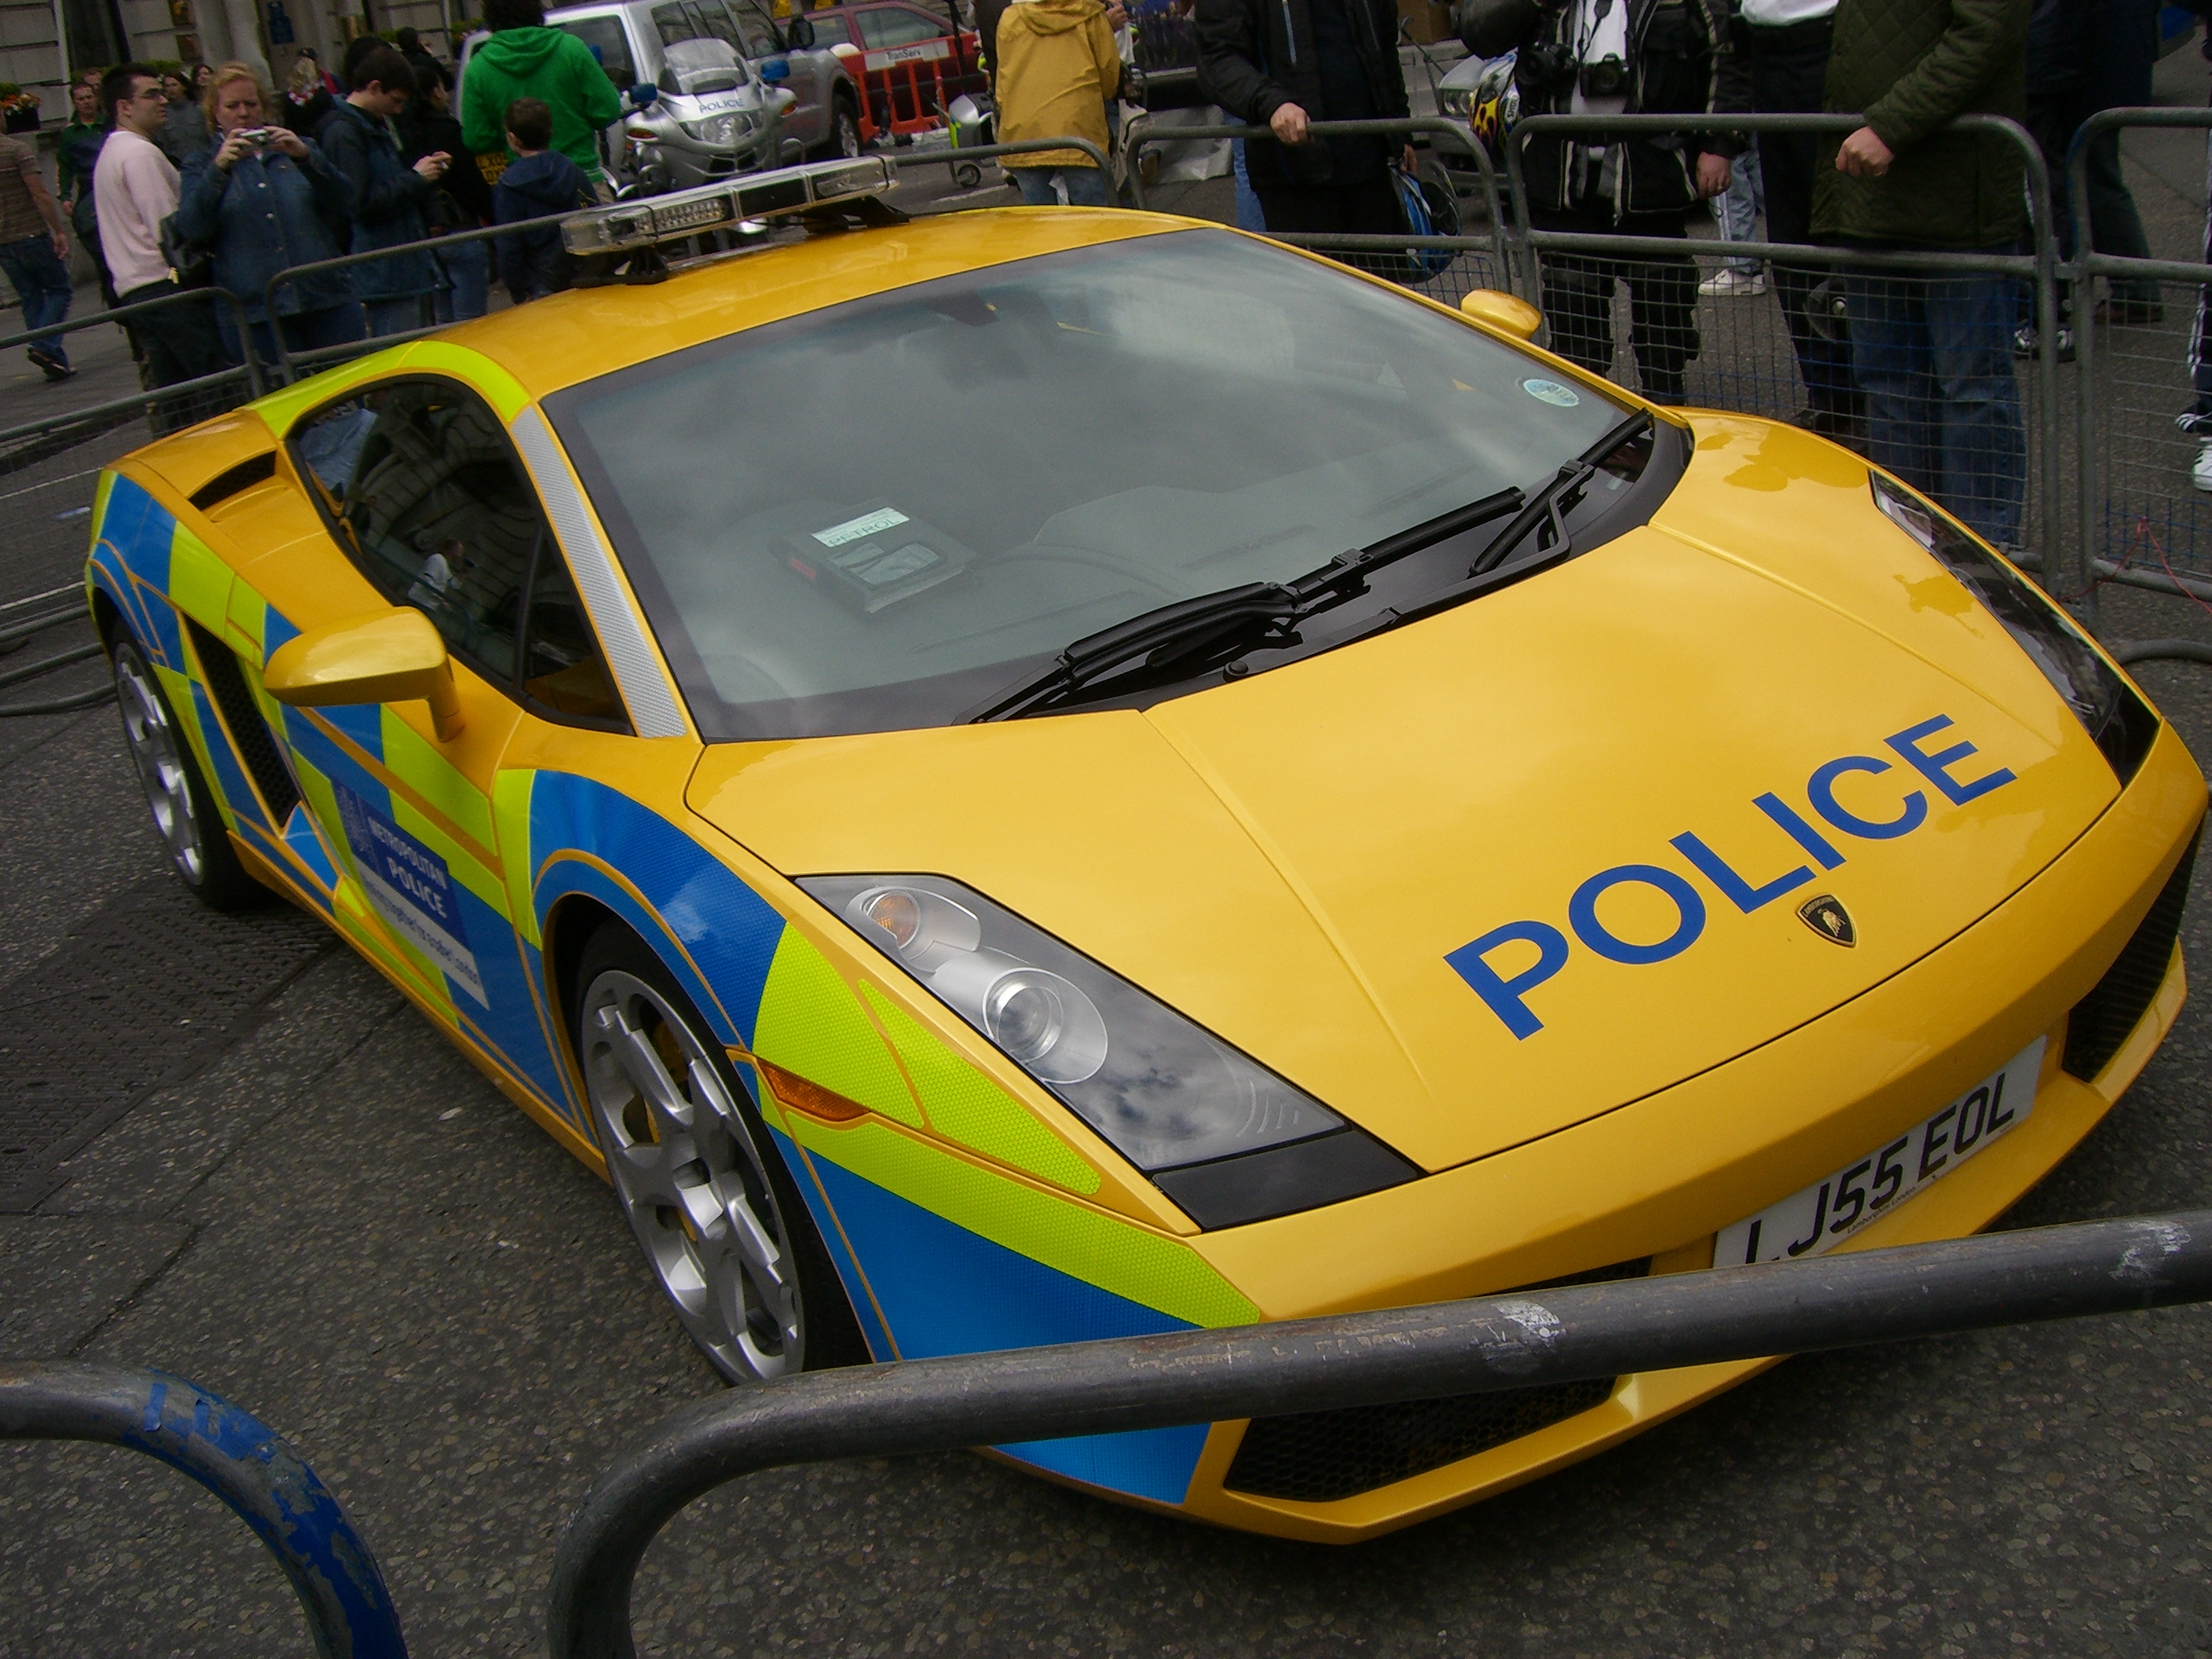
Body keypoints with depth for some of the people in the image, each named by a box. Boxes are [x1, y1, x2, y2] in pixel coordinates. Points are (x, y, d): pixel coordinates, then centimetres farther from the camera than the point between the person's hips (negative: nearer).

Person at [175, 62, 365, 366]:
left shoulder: (294, 148, 17)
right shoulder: (204, 166, 12)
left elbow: (342, 203, 2)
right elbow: (191, 229, -6)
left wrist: (306, 157, -14)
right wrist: (219, 169, -17)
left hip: (328, 298, 2)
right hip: (259, 314, -1)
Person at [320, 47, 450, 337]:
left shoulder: (374, 126, 18)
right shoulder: (344, 133, -13)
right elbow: (363, 205, -21)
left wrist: (426, 174, 6)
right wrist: (415, 178, -13)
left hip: (407, 267, 10)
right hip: (385, 273, -10)